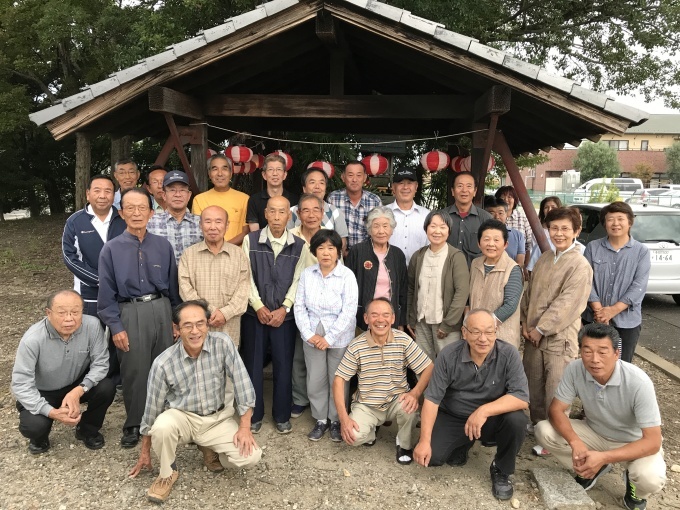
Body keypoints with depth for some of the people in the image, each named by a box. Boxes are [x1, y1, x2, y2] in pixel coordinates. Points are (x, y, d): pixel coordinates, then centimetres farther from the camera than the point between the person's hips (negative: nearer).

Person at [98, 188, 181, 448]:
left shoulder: (163, 245, 0)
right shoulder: (111, 249, -4)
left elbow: (173, 285, 6)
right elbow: (107, 292, -3)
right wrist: (116, 326, -7)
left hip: (161, 311, 2)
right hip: (130, 314, -2)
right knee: (134, 372, 7)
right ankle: (133, 425, 26)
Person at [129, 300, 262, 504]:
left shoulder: (223, 344, -19)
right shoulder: (163, 363, -18)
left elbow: (242, 385, -14)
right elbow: (152, 408, -5)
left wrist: (245, 427, -16)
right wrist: (145, 452, 5)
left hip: (218, 419, 1)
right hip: (181, 417, 0)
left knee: (250, 456, -18)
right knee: (162, 426, -34)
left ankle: (210, 449, 14)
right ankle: (167, 473, -2)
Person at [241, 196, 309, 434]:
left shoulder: (299, 245, 0)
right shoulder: (250, 240, -2)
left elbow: (298, 280, -2)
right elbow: (247, 277, -4)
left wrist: (284, 308, -11)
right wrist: (258, 307, -12)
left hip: (284, 315, 0)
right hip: (254, 313, 0)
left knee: (284, 366, 7)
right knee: (253, 365, 8)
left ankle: (282, 415, 24)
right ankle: (254, 415, 24)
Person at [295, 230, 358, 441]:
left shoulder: (347, 276, -11)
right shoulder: (307, 273, 0)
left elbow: (348, 311, -14)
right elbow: (299, 306, 1)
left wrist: (329, 338, -15)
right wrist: (309, 334, -9)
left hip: (339, 338, -3)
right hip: (312, 336, 3)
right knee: (315, 381, 10)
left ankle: (336, 420, 28)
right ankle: (320, 419, 29)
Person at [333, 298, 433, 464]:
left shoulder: (403, 340, -12)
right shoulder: (356, 346, -13)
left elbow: (429, 368, -11)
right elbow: (339, 380, -10)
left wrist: (415, 393, -29)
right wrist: (343, 417, -19)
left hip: (396, 401, 0)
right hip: (366, 405, 0)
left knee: (409, 406, -32)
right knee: (353, 437, -25)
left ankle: (404, 444, 1)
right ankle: (372, 427, 13)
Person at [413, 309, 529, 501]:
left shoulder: (509, 354, -19)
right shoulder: (448, 355, -17)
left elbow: (522, 397, -25)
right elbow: (432, 399, -14)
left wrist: (484, 410, -38)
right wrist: (424, 440, -21)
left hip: (493, 419, 0)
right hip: (452, 418, 1)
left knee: (516, 420, -30)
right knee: (430, 457, -17)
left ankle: (501, 471, -1)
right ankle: (462, 445, 18)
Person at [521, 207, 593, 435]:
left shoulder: (580, 265, -12)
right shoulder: (544, 258, 9)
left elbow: (567, 304, -17)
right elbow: (530, 291, 14)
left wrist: (541, 329, -13)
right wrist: (525, 322, 5)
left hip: (559, 337, -6)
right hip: (533, 334, 7)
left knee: (555, 393, 0)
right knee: (534, 385, 17)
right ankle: (537, 424, 35)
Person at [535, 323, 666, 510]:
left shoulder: (638, 383, -31)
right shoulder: (575, 369, -23)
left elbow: (652, 442, -28)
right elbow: (556, 409, -16)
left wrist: (604, 457, -38)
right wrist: (575, 442, -35)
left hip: (633, 443, -3)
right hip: (595, 433, 3)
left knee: (651, 478, -34)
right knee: (543, 430, -19)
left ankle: (634, 485, 6)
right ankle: (591, 469, 8)